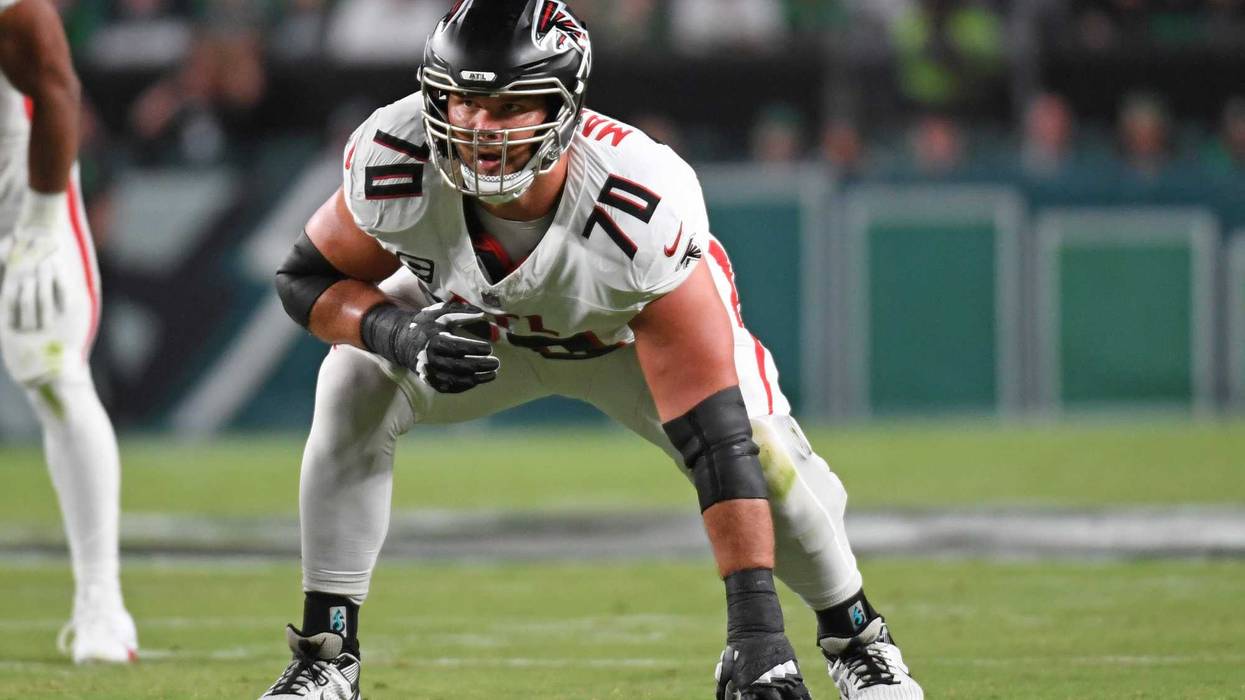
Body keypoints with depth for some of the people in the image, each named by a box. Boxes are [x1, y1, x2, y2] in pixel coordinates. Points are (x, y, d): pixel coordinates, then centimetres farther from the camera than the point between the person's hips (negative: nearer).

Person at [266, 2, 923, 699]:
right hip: (475, 323, 2)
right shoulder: (396, 163, -37)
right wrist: (402, 335, -40)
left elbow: (714, 433, -46)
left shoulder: (644, 211, -45)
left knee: (761, 450, -20)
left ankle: (855, 635, 12)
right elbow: (306, 279, -16)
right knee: (355, 391, -24)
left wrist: (754, 620, -51)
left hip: (636, 329, -2)